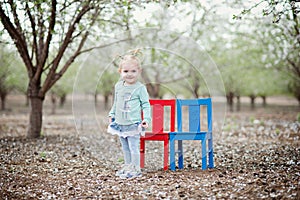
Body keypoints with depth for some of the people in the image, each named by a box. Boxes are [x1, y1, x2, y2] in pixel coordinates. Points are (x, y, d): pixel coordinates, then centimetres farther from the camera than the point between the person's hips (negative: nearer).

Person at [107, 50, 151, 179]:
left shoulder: (140, 88, -9)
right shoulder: (118, 86, 7)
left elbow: (146, 105, -6)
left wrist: (146, 119, -16)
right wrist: (112, 114, 17)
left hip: (133, 124, -6)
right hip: (120, 124, 6)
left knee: (134, 147, -3)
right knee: (125, 147, 16)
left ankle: (135, 169, 9)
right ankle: (127, 166, 29)